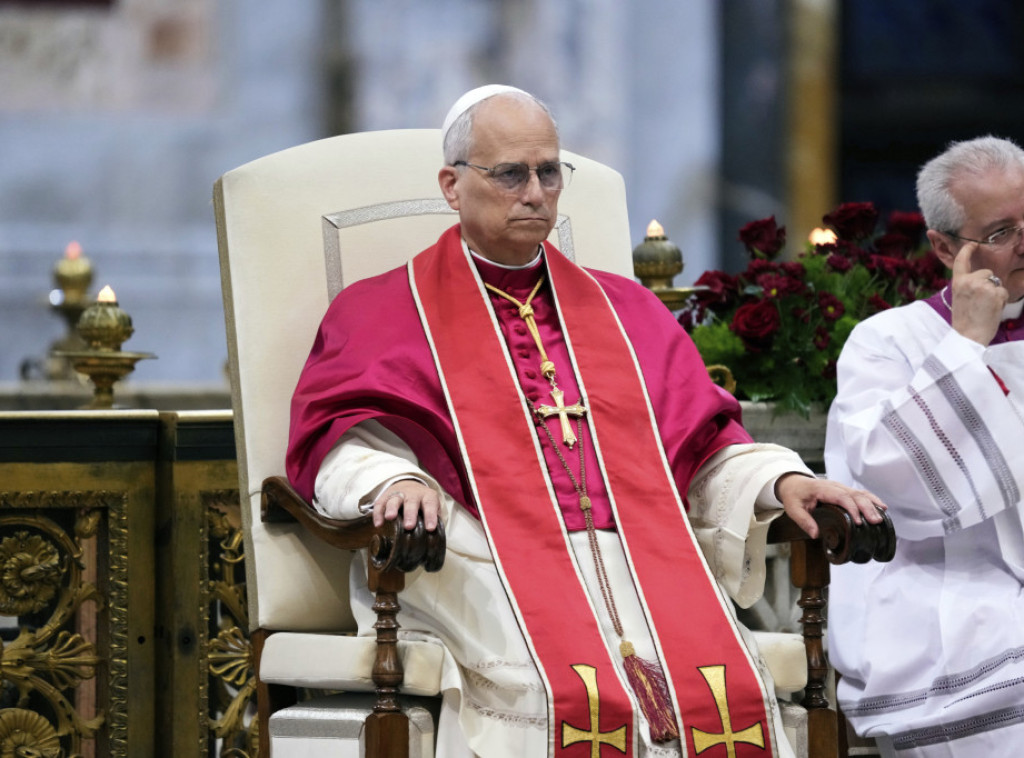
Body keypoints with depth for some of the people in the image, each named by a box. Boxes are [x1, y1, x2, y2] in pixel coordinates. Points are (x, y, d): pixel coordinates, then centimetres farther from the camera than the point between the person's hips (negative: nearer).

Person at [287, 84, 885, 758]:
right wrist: (396, 481, -21)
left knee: (730, 691, -27)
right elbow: (346, 447, 2)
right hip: (487, 568, -4)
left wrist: (782, 481, 3)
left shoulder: (625, 311, 28)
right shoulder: (383, 311, 17)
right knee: (575, 698, -35)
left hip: (640, 562, 4)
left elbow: (702, 448, 23)